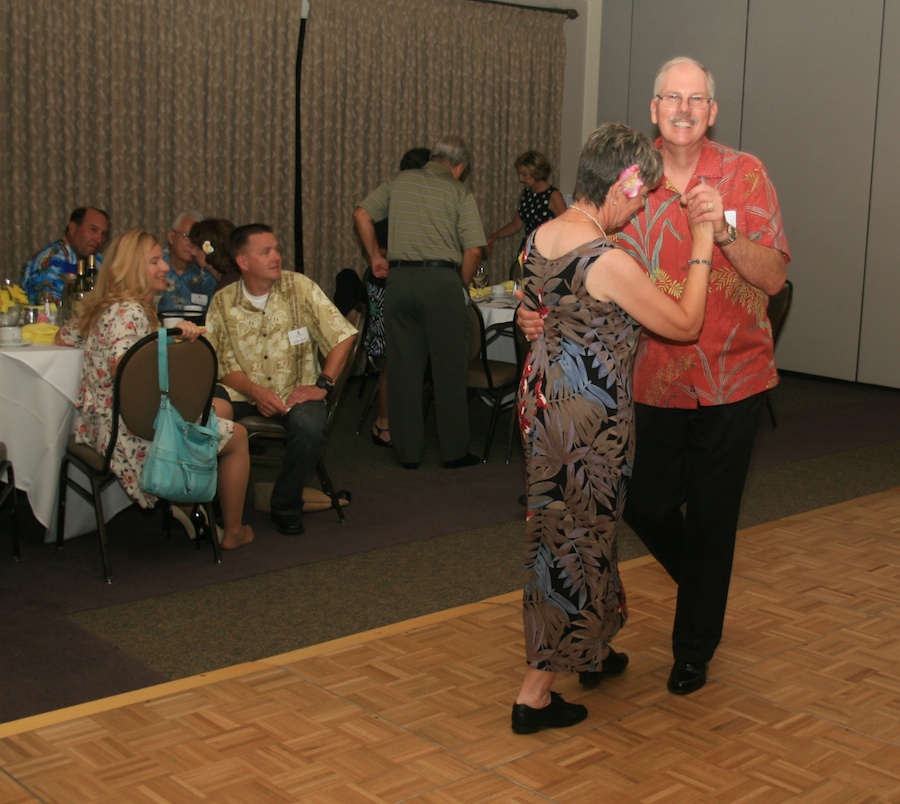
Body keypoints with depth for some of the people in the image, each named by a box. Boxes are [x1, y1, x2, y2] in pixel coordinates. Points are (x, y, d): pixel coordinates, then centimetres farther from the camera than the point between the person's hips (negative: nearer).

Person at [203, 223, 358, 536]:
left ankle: (286, 507, -7)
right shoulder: (222, 302, 2)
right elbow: (223, 364, 0)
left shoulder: (300, 287, -4)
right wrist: (256, 392, -17)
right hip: (244, 392, 1)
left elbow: (343, 336, -6)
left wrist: (322, 385, -12)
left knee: (309, 425, -34)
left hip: (295, 391, -1)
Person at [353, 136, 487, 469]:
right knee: (449, 369, 6)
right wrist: (461, 285, 10)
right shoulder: (459, 193, 3)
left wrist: (375, 257, 16)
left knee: (403, 369, 9)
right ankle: (454, 451, 13)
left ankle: (408, 451, 15)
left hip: (400, 279, 3)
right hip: (442, 280, -3)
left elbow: (361, 214, 7)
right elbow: (473, 250, -4)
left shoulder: (399, 181, 12)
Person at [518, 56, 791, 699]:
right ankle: (705, 589, 42)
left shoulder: (745, 175, -6)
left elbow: (774, 277, -11)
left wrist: (724, 229, -27)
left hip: (731, 379, -2)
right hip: (656, 378, 3)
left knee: (711, 515, 7)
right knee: (646, 506, 9)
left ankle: (695, 647, 27)